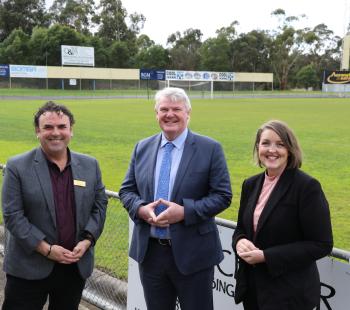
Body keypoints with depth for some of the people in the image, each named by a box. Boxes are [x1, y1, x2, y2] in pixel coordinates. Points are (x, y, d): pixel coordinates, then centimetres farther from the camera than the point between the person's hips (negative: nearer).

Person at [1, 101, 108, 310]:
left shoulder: (90, 165, 4)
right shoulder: (18, 167, -7)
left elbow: (100, 204, 7)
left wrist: (87, 241, -7)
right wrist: (46, 249, -15)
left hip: (77, 265, 3)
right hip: (30, 268, -3)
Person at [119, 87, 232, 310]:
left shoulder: (210, 149, -6)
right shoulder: (142, 148, 7)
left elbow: (223, 196, -8)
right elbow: (127, 190, 10)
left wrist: (185, 211, -21)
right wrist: (141, 208, -12)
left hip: (192, 254, -3)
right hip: (150, 251, 4)